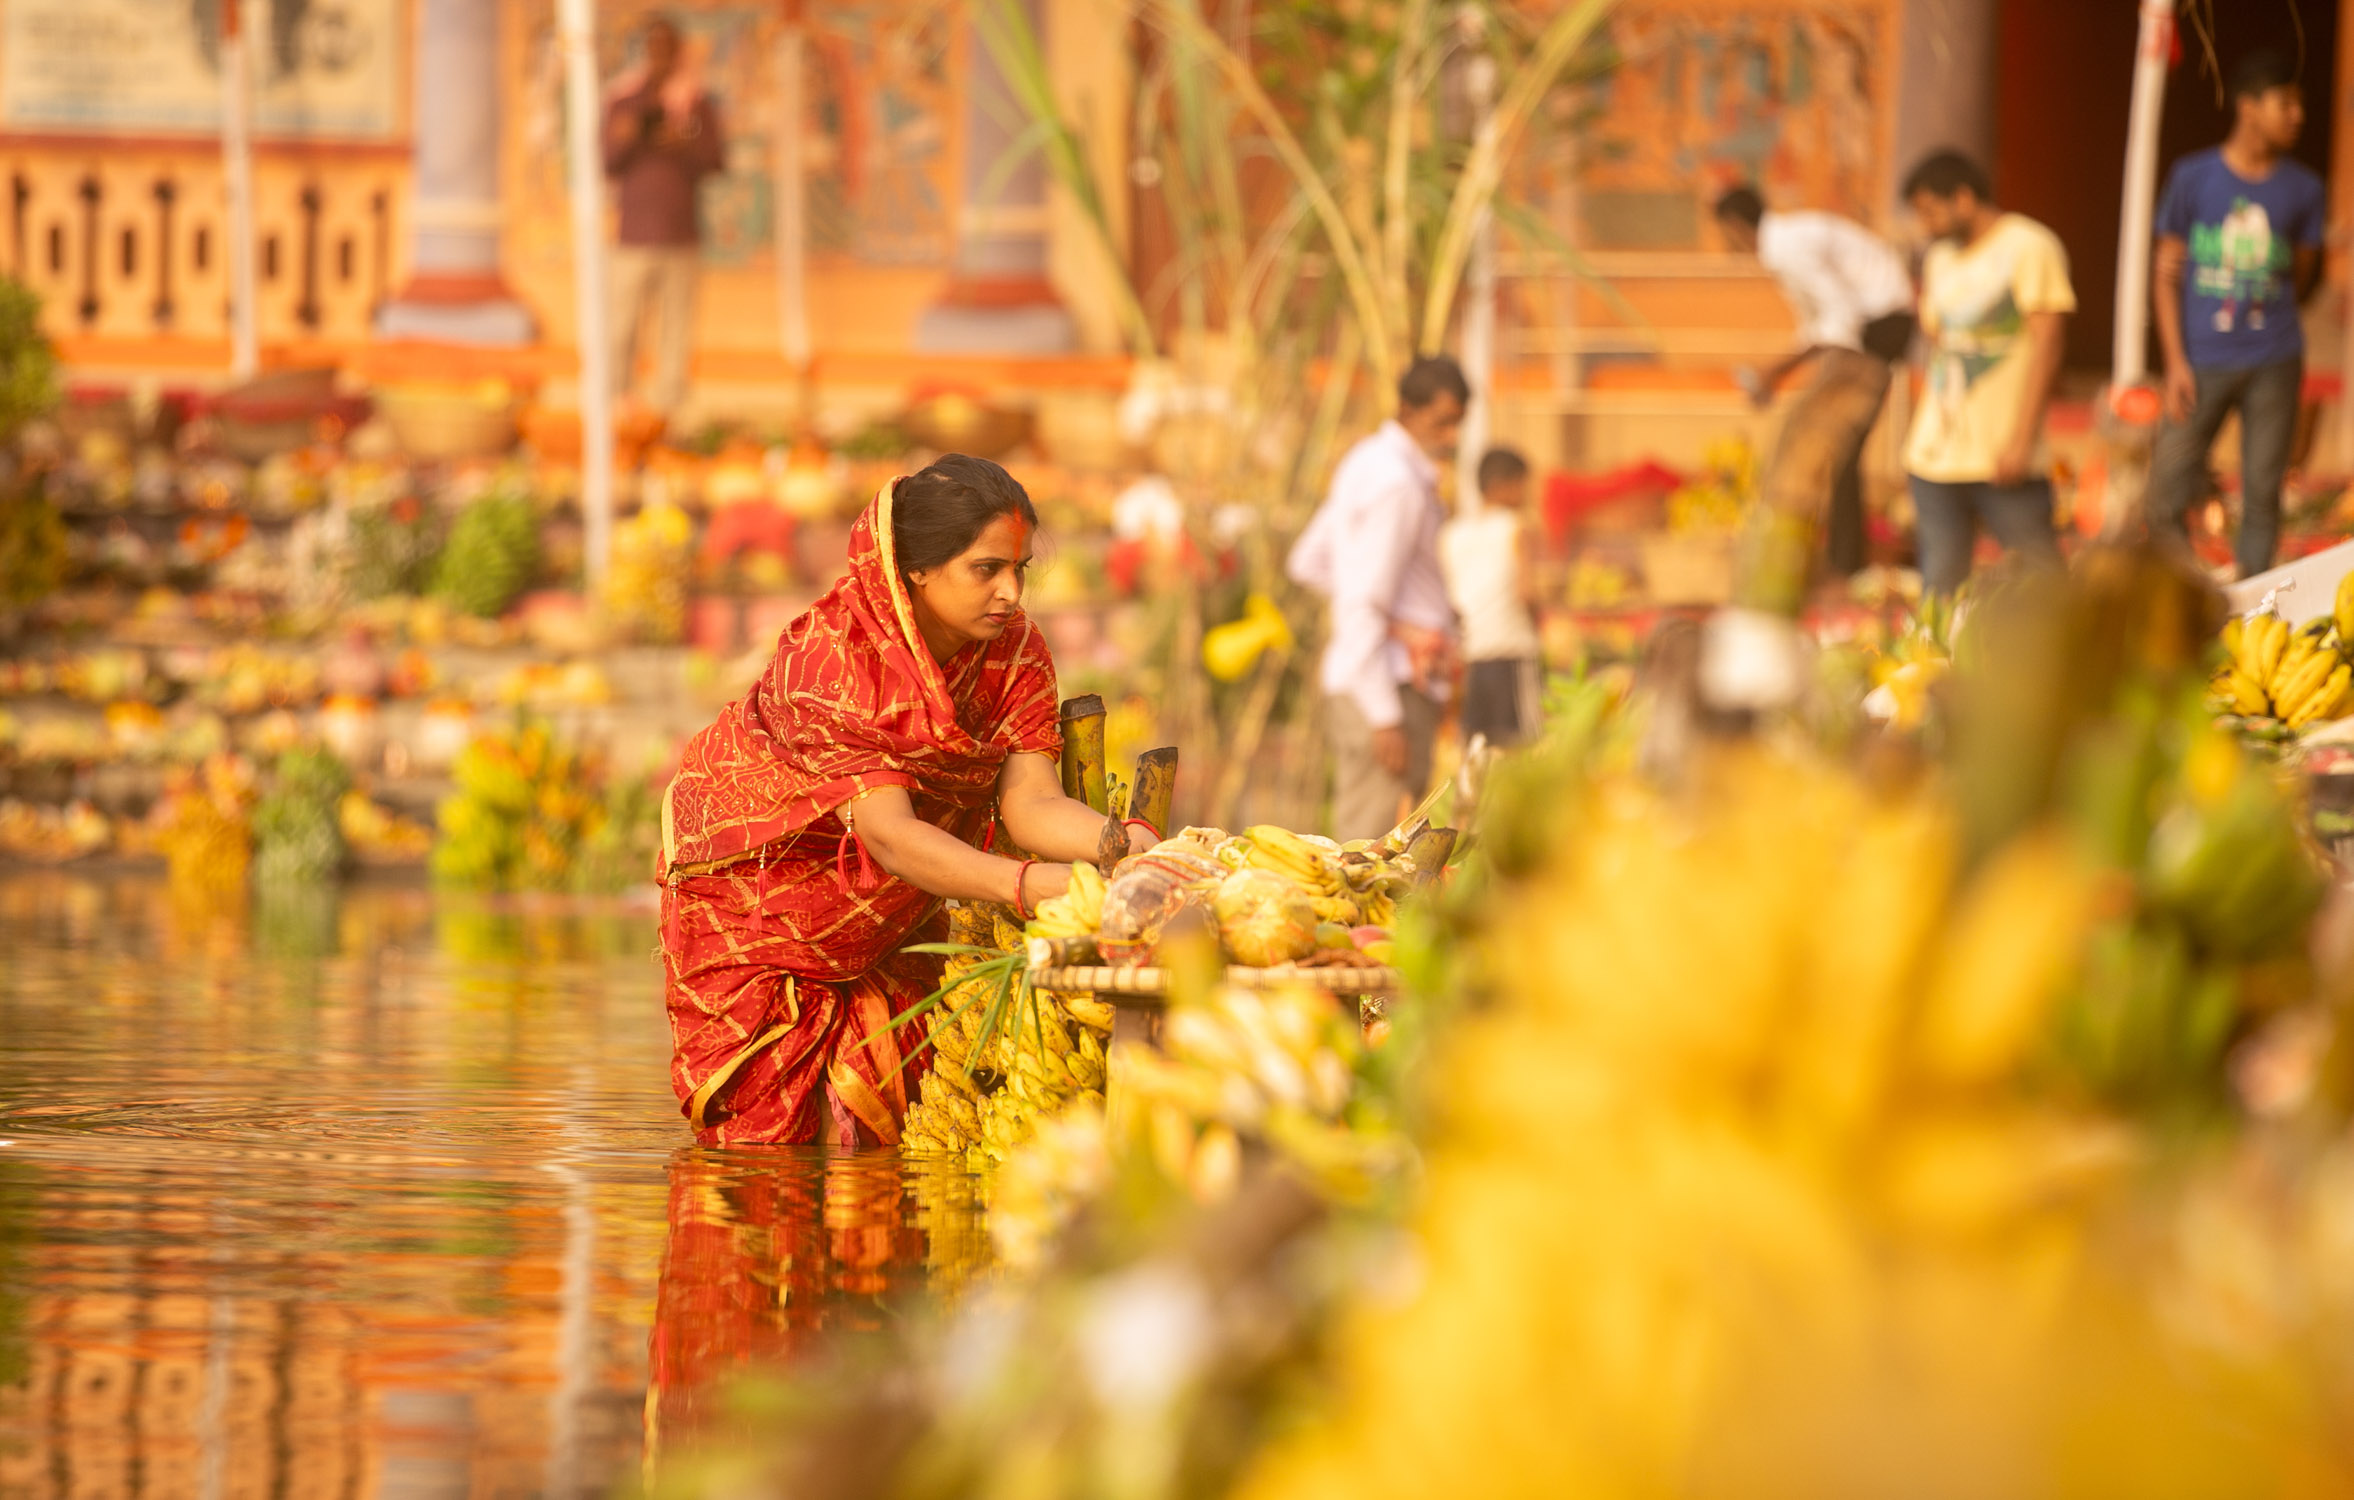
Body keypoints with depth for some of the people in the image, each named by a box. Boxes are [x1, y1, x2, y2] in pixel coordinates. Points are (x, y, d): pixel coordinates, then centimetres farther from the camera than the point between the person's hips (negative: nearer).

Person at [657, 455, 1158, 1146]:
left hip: (892, 919, 5)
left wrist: (1124, 843, -44)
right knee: (765, 1132, -1)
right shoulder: (827, 656, -34)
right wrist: (1022, 884, -55)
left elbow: (1029, 801, -24)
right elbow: (890, 835, -41)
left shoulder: (1015, 651, -16)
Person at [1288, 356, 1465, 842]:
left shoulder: (1367, 463, 15)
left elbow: (1308, 563, 23)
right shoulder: (1396, 482, -15)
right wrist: (1384, 716, -21)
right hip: (1393, 684, -10)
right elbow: (1362, 606, -20)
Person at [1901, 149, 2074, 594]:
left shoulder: (2028, 247, -4)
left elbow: (2046, 346, -10)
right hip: (1936, 456, 6)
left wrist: (2021, 439, -17)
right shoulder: (1940, 258, 17)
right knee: (1940, 587, 1)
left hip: (2003, 460, -6)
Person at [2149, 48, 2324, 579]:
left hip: (2273, 363, 2)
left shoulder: (2303, 189, 5)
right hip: (2203, 362, -2)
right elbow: (2166, 275, 2)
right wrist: (2176, 361, -5)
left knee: (2262, 493, 3)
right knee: (2167, 498, -4)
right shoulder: (2193, 178, 0)